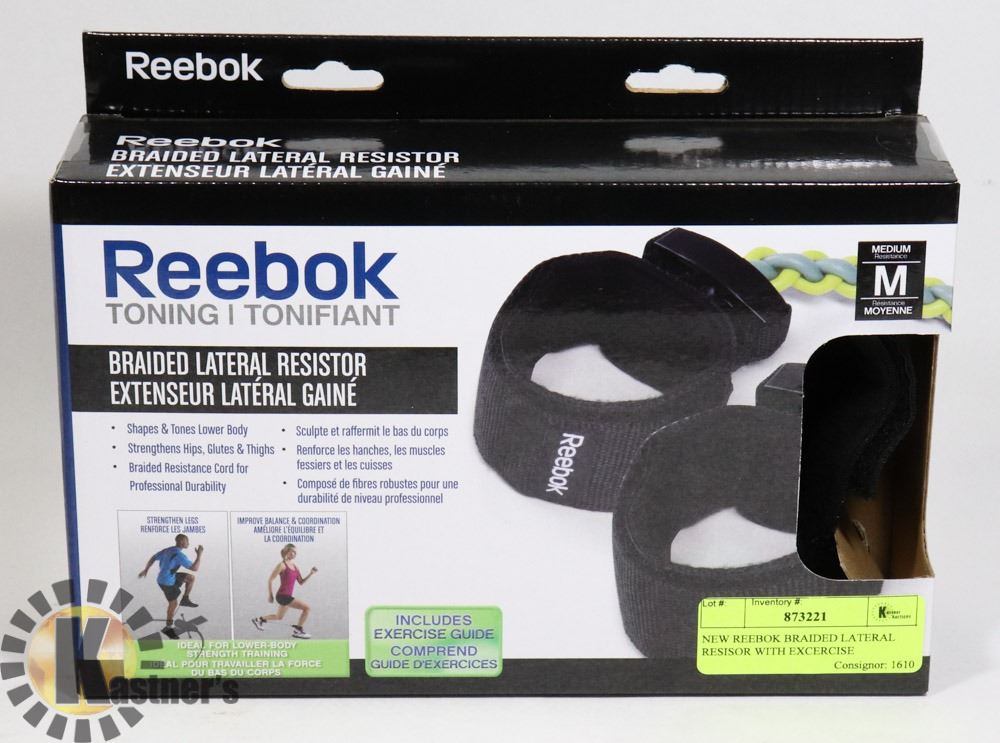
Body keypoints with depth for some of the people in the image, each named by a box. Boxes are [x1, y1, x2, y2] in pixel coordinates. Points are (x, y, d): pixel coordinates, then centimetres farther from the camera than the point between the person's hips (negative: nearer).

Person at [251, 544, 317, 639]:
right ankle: (298, 630, -7)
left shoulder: (295, 567, 12)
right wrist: (270, 595, -10)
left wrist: (310, 574, -1)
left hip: (286, 596, 9)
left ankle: (259, 620, 43)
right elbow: (270, 580, -10)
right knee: (306, 607, -16)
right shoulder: (282, 565, -11)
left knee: (279, 617, 26)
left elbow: (301, 582, 13)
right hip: (282, 595, -9)